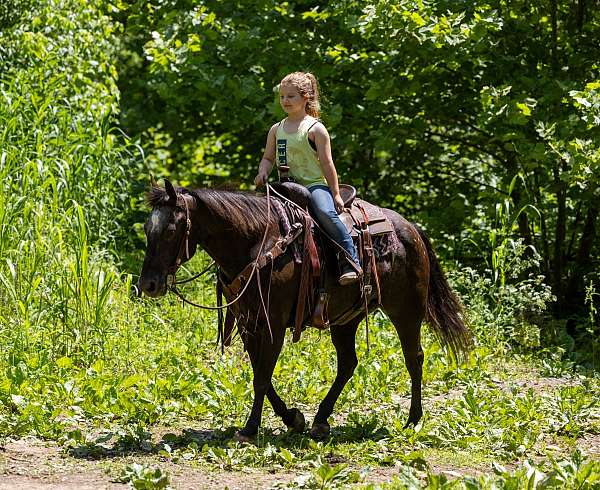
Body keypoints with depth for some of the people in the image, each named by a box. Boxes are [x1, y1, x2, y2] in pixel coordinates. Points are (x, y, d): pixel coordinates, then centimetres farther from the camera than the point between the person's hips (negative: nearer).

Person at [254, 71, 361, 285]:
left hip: (314, 184, -6)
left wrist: (336, 194, -7)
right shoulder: (276, 129, 13)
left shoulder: (315, 129, -2)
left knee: (325, 213, -32)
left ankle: (351, 261, -30)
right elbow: (268, 158, 20)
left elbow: (327, 164, -4)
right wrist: (263, 172, -4)